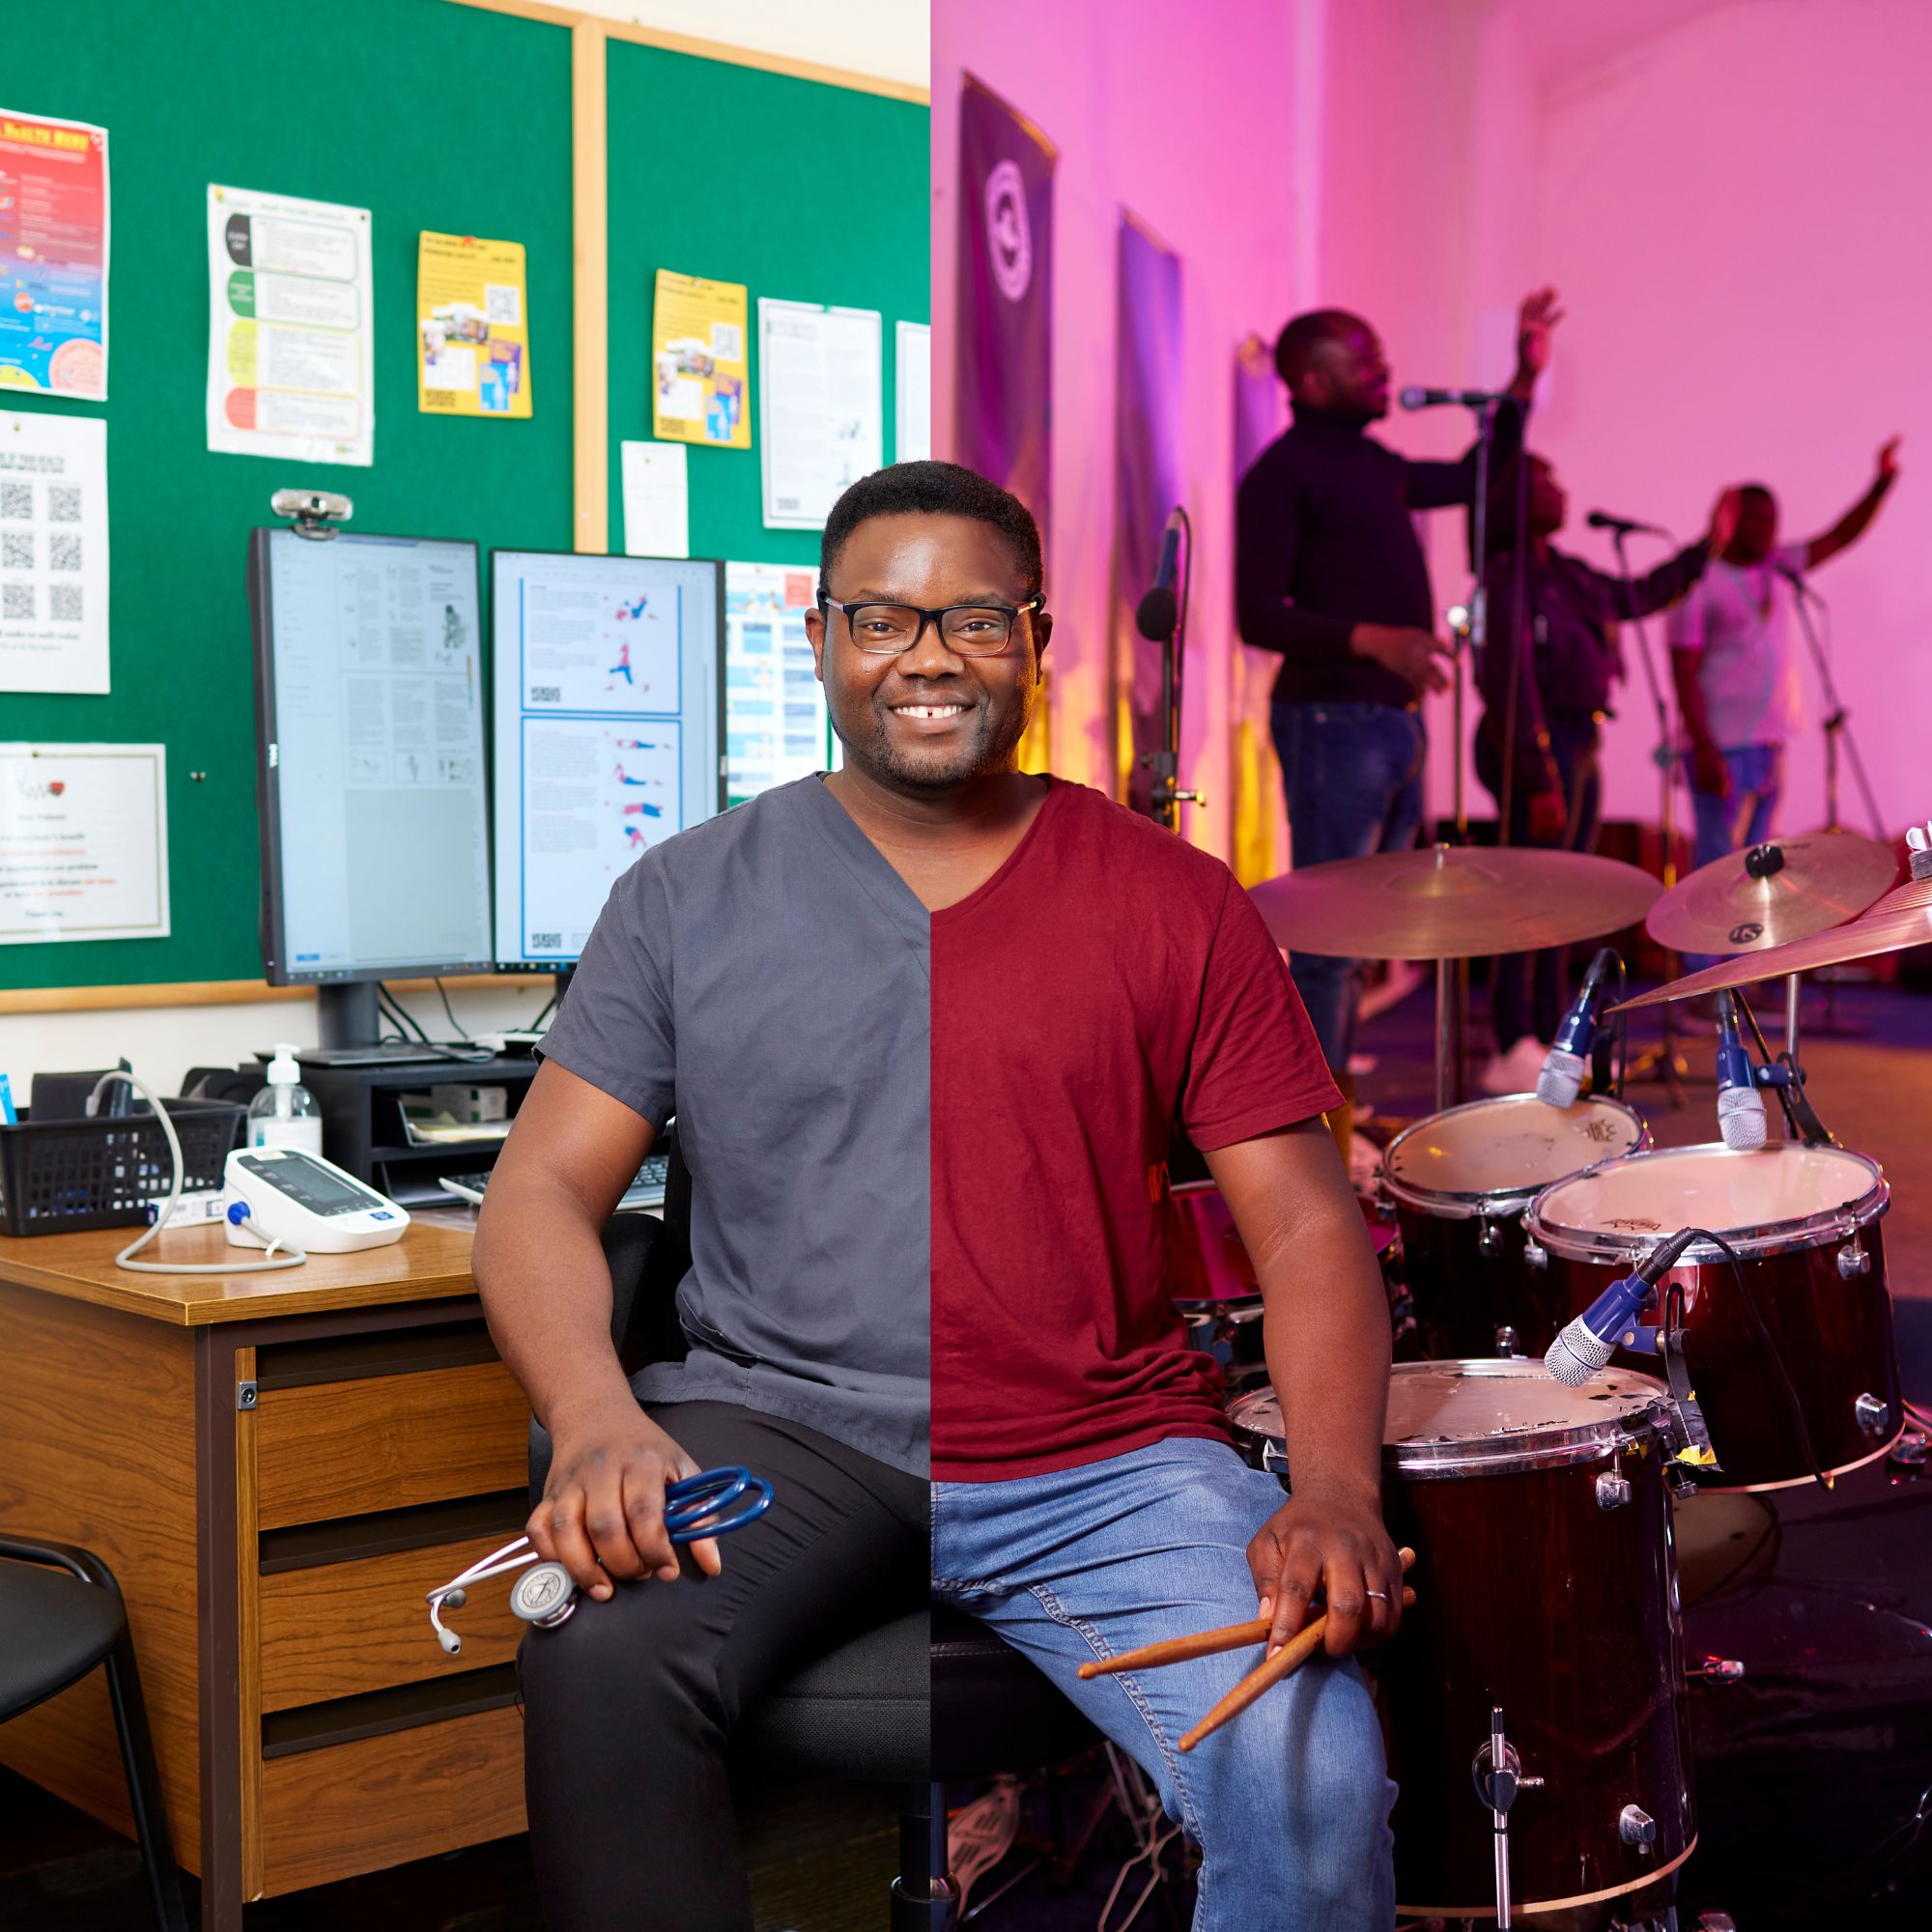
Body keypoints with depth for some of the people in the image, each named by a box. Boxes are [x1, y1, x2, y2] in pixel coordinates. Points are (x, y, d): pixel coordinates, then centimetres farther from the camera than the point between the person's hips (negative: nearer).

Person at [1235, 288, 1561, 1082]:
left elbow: (1471, 479, 33)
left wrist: (1525, 380, 24)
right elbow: (1260, 616, -16)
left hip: (1397, 719, 9)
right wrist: (1371, 639, -28)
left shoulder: (1372, 463, 17)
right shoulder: (1282, 473, -9)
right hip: (1334, 721, -9)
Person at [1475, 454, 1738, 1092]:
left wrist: (1707, 548, 32)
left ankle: (1550, 1039, 18)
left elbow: (1637, 597, 30)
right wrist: (1539, 783, -23)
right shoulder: (1506, 580, -14)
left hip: (1579, 746, 9)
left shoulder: (1563, 573, 13)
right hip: (1538, 750, -9)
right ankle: (1511, 1052, -5)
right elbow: (1511, 686, -20)